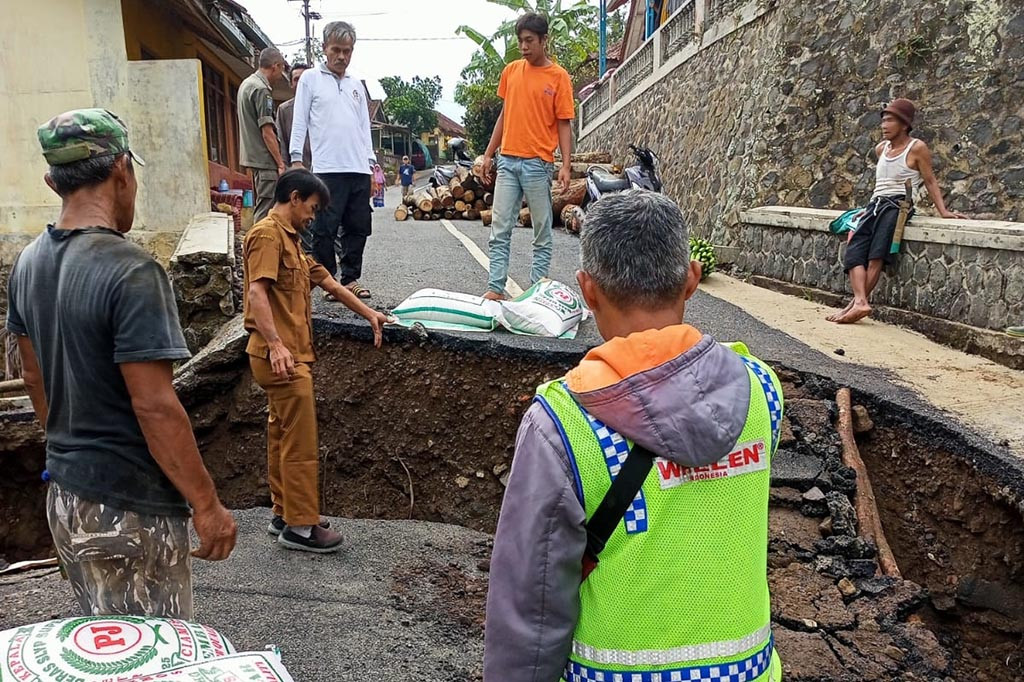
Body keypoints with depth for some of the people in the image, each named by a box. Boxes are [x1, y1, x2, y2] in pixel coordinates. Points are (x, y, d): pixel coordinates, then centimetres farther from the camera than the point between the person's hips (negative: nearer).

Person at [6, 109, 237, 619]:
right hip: (133, 509, -8)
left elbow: (36, 377, 14)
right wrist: (207, 504, -16)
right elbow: (155, 407, -24)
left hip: (65, 496, 8)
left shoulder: (28, 264, 4)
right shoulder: (130, 272, -22)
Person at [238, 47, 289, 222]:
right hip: (265, 161, -10)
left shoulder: (246, 84, 16)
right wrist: (281, 163, -16)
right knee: (266, 211, -9)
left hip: (252, 156, 10)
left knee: (261, 208, 15)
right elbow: (267, 132, -19)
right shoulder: (261, 90, -15)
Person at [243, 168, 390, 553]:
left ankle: (285, 515, 25)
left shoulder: (289, 240, 21)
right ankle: (300, 527, 3)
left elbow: (329, 283, 24)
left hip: (292, 355, 10)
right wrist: (275, 343, -33)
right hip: (282, 357, -10)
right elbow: (257, 292, -23)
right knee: (300, 442, -5)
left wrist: (370, 315, 27)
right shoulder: (268, 235, -10)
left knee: (282, 436, 15)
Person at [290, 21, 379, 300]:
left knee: (358, 229, 6)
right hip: (327, 169, -4)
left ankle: (351, 278, 17)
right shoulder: (310, 79, 7)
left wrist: (372, 166, 15)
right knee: (325, 229, -5)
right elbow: (299, 122, 3)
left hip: (359, 170, 5)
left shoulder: (356, 84, 19)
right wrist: (296, 160, -5)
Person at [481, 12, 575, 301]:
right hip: (507, 161, 4)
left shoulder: (558, 76, -1)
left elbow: (564, 124, -3)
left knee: (542, 232, 3)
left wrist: (566, 165, -12)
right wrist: (489, 153, 15)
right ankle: (496, 288, 3)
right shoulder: (511, 71, 11)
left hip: (538, 163, -4)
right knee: (499, 230, 1)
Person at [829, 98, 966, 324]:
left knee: (876, 255, -27)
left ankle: (857, 302, -31)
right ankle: (861, 302, -32)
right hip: (876, 204, 6)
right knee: (854, 250, -18)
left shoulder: (917, 148, -2)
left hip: (898, 204, -6)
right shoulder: (880, 148, 18)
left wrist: (943, 210, -9)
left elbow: (930, 181, -1)